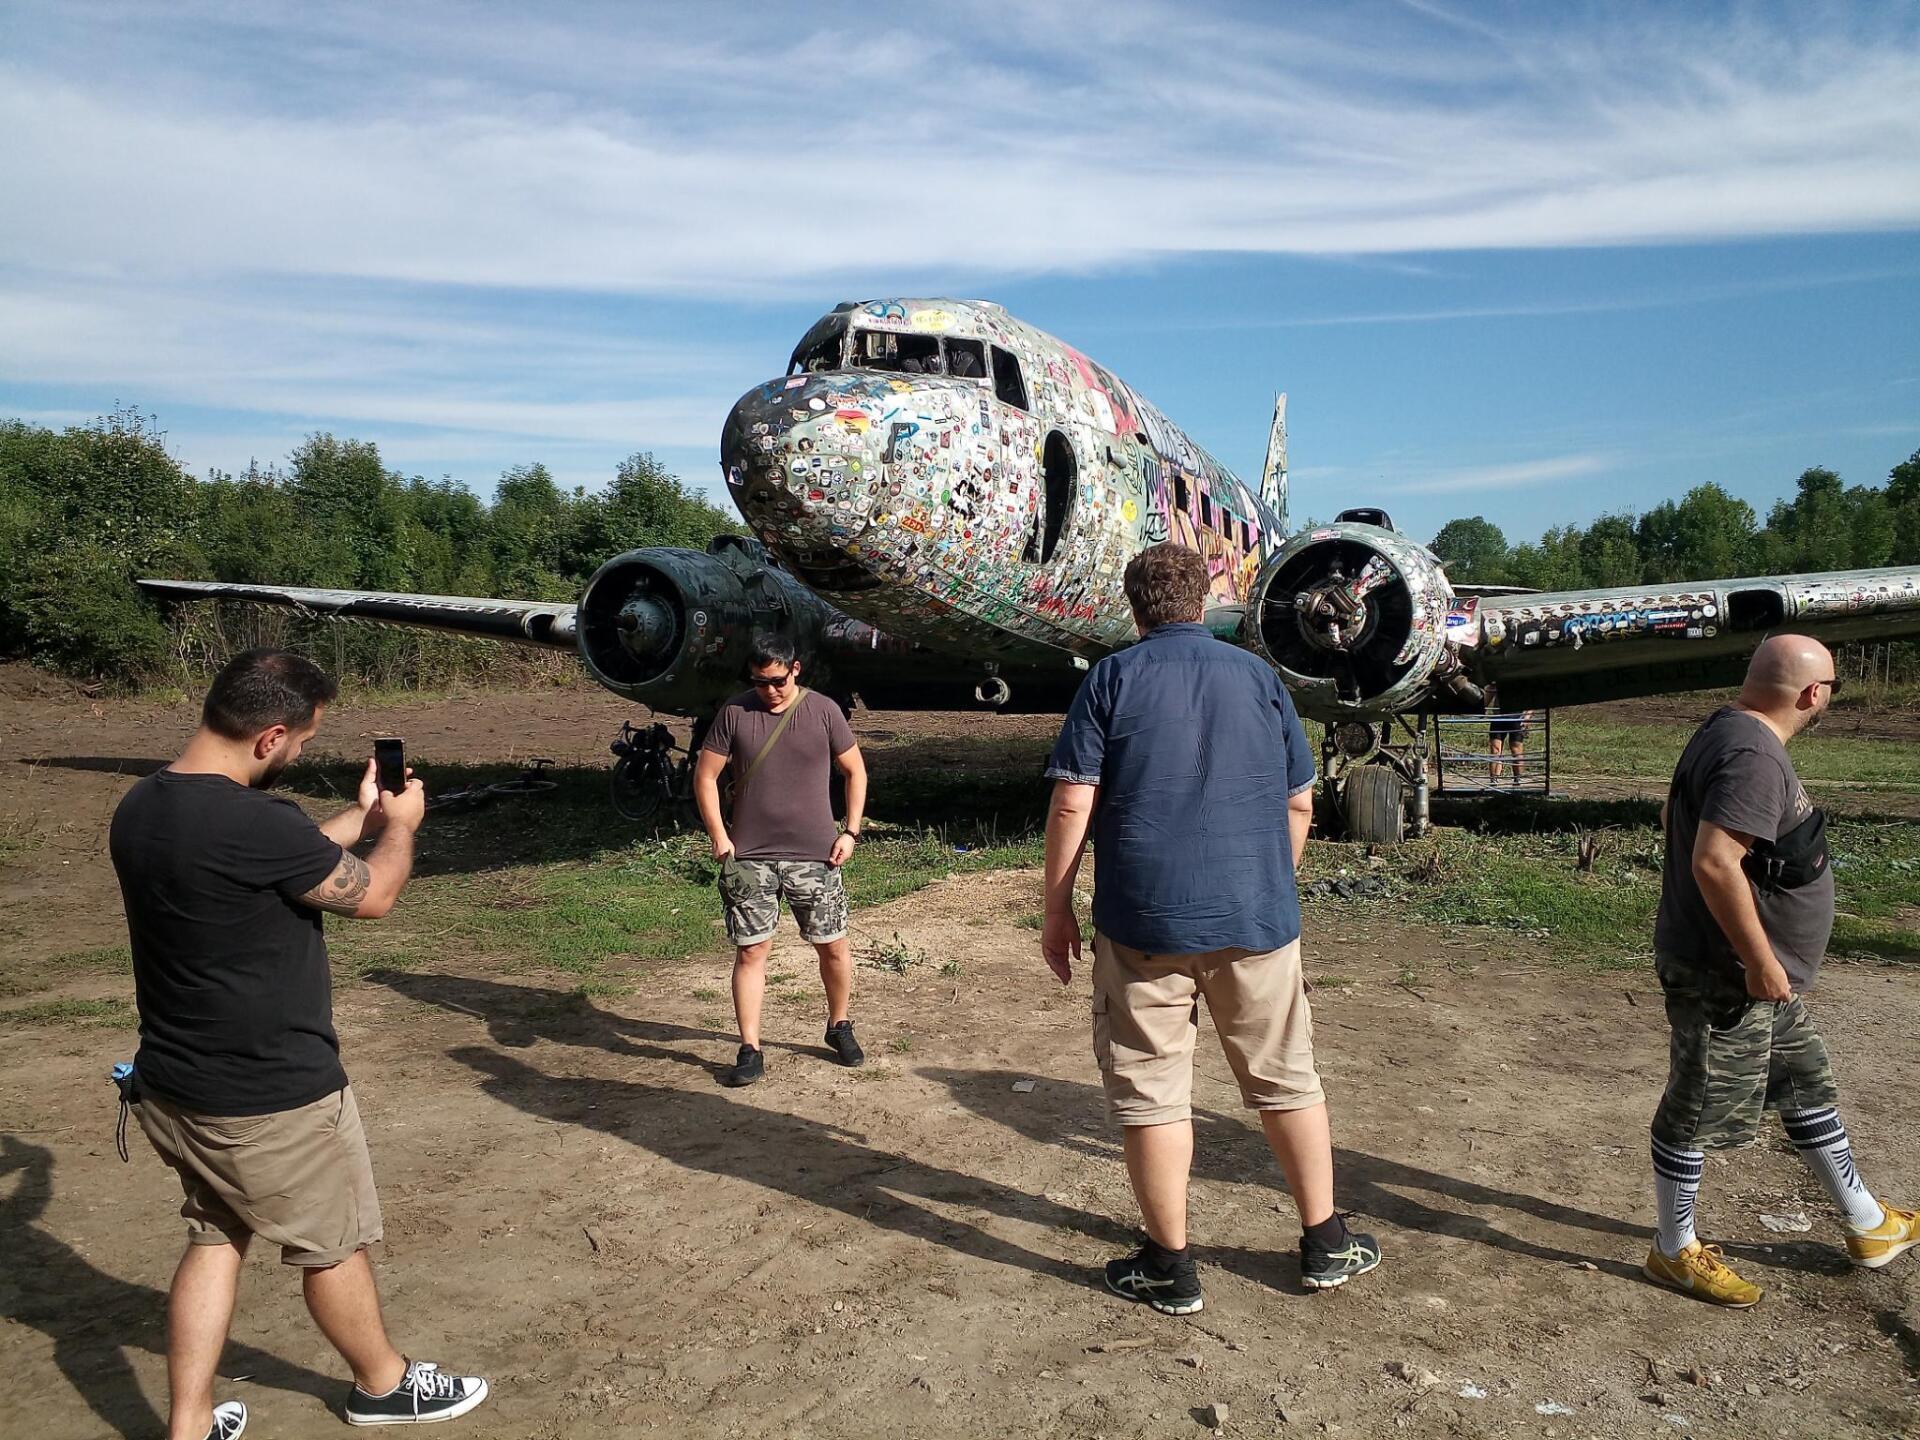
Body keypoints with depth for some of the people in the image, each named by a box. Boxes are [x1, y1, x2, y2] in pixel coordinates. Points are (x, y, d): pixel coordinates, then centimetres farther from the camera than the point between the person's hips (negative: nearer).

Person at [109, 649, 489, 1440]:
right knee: (332, 1248, 14)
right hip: (270, 1098, -8)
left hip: (172, 1086, 8)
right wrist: (400, 824, 4)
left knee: (214, 1239, 23)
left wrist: (362, 815, 16)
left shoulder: (140, 807, -2)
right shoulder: (252, 822, -30)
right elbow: (371, 895, -14)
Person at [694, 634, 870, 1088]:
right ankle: (750, 1051, 12)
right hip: (749, 858, 0)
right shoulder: (734, 713, -2)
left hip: (814, 856, 0)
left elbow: (855, 771, 6)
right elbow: (705, 777, 3)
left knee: (833, 946, 7)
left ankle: (839, 1027, 30)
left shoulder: (823, 711, -2)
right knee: (751, 950, 2)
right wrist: (719, 837, -5)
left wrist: (851, 831, -1)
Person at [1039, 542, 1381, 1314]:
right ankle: (1325, 1244, 29)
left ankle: (1169, 1266, 17)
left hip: (1144, 918, -3)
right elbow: (1300, 802, 10)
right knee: (1286, 1078, 17)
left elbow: (1072, 803, -9)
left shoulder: (1112, 678, -2)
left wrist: (1056, 909, 0)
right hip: (1256, 916, 3)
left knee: (1150, 1091, 8)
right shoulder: (1259, 676, 7)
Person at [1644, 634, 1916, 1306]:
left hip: (1758, 977, 11)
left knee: (1808, 1086, 24)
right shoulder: (1755, 757, -24)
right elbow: (1714, 861, -34)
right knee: (1698, 1113, 3)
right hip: (1726, 979, -11)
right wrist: (1760, 962, -26)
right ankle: (1675, 1251, 19)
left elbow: (1673, 817, 21)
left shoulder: (1728, 732, 8)